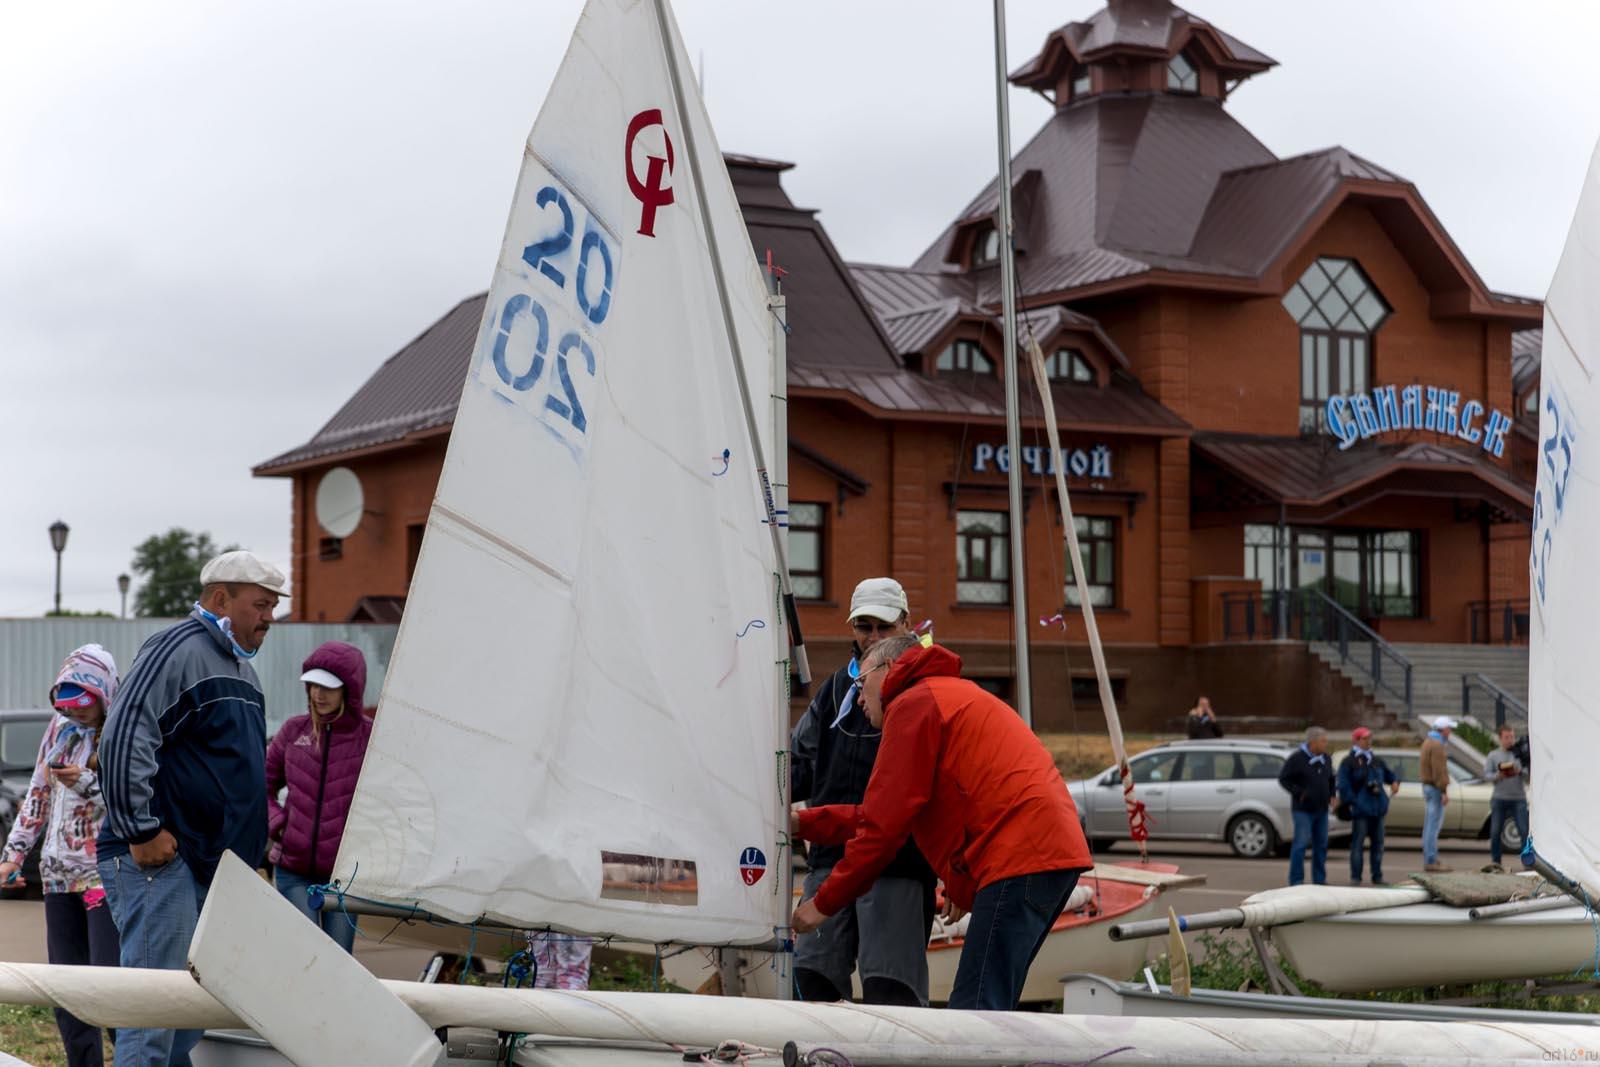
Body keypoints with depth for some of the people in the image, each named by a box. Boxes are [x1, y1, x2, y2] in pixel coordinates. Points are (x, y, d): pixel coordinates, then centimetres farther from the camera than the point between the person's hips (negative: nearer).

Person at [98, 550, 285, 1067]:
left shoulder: (241, 666, 20)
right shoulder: (178, 650, -11)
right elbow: (122, 740, -21)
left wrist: (243, 851, 24)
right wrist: (142, 831, -21)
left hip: (213, 865, 10)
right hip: (159, 861, -10)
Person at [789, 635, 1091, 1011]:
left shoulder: (912, 703, 1)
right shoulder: (955, 696, 32)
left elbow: (884, 825, -4)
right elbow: (880, 813, 30)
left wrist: (825, 902, 3)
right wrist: (801, 822, 30)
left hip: (1019, 859, -10)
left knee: (975, 1012, -14)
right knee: (988, 1011, 11)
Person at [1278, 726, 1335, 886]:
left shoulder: (1325, 759, 10)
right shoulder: (1297, 758, -10)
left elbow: (1331, 779, 25)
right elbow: (1283, 778, -10)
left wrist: (1331, 795, 9)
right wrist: (1299, 793, -18)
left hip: (1321, 809, 7)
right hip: (1303, 809, -7)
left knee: (1321, 844, 8)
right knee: (1301, 843, -10)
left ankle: (1319, 880, 17)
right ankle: (1296, 880, -6)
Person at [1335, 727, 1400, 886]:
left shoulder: (1377, 760, 17)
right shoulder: (1349, 762, -2)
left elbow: (1388, 774, 25)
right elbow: (1343, 786, -7)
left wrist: (1394, 781, 2)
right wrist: (1351, 803, -15)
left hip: (1377, 808, 6)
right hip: (1360, 809, -6)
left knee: (1378, 843, 9)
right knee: (1358, 844, -7)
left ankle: (1377, 877, 17)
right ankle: (1355, 877, -3)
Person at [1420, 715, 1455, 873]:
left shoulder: (1428, 742, 16)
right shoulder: (1437, 745, -16)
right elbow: (1438, 771, -22)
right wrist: (1444, 792, -22)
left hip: (1427, 787, 11)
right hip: (1435, 788, -11)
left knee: (1429, 826, 12)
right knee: (1434, 826, -10)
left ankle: (1429, 860, 15)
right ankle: (1431, 862, -12)